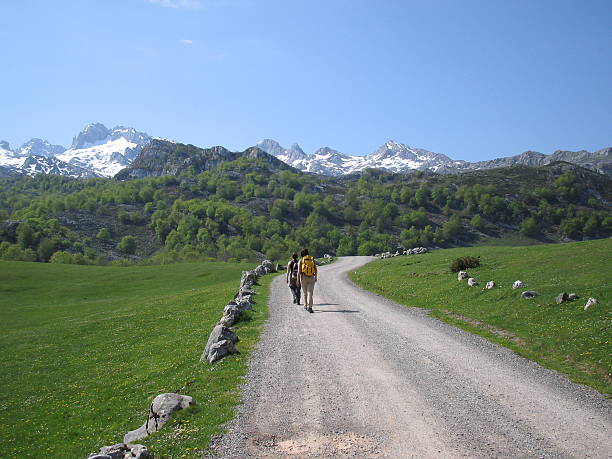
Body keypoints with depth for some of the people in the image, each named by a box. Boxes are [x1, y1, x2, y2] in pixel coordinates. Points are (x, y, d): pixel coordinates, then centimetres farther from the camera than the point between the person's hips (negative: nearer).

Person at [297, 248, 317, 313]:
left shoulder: (301, 261, 0)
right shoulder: (313, 260, 7)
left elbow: (299, 271, -7)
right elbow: (315, 270, 8)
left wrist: (298, 281, -5)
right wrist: (316, 277, 24)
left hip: (303, 278, 0)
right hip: (311, 278, 0)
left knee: (305, 293, 18)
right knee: (310, 293, -5)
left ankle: (306, 306, 30)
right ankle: (309, 307, -20)